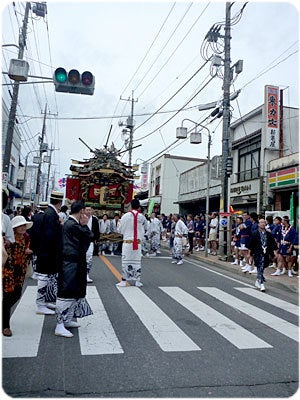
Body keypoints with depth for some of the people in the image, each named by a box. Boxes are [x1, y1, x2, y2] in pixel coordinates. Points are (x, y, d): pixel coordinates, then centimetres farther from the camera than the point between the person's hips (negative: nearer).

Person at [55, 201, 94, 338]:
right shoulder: (73, 225, -19)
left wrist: (83, 225, 5)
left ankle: (67, 319, 31)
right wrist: (84, 225, -4)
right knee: (66, 292, -5)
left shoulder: (69, 223, 13)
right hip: (71, 262, -11)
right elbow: (90, 237, -14)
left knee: (73, 292, 19)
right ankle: (59, 326, 2)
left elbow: (88, 238, 15)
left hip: (75, 262, 11)